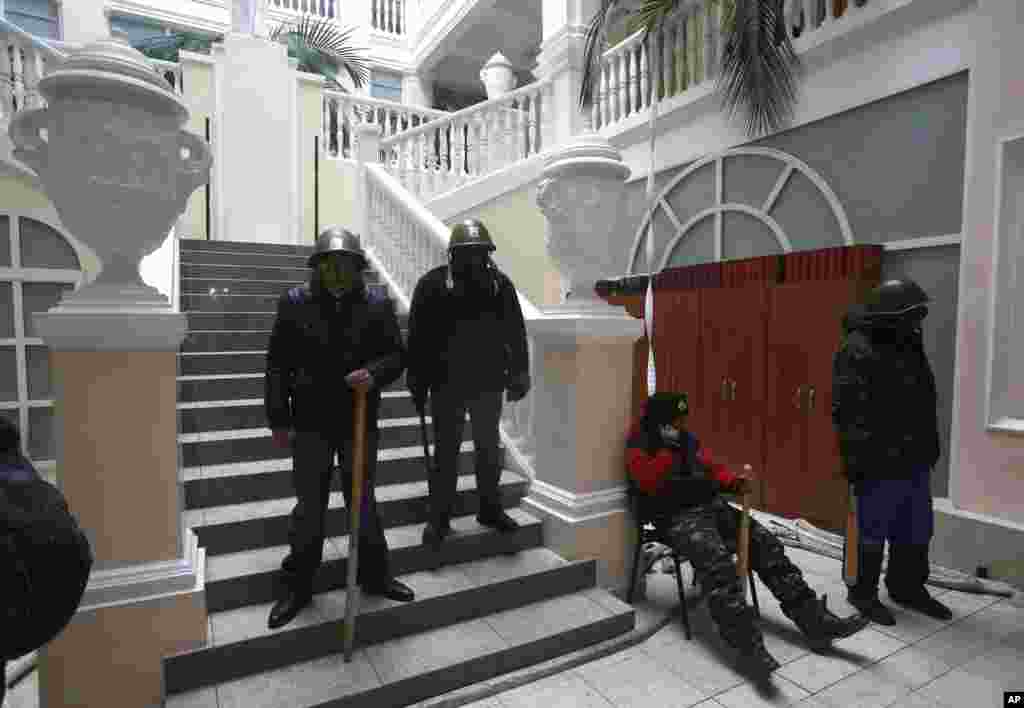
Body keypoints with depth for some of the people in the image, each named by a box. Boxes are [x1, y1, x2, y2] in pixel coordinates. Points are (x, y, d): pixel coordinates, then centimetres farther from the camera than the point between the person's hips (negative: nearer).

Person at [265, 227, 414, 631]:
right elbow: (278, 365, -1)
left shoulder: (377, 306, -2)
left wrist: (374, 373, -22)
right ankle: (297, 585, 28)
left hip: (360, 422, 1)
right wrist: (279, 419, -4)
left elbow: (396, 354, 0)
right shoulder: (295, 303, -3)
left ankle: (375, 575, 32)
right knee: (309, 506, 10)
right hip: (311, 423, 0)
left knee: (363, 501, 15)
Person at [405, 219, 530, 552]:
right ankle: (439, 518, 19)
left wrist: (519, 374, 3)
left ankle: (491, 509, 32)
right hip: (447, 385, -3)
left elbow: (516, 334, 5)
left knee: (489, 450, 15)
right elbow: (417, 338, -6)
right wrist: (417, 383, -7)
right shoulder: (432, 285, -7)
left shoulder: (500, 285, 1)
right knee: (446, 453, 6)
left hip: (488, 384, 3)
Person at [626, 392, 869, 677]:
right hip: (679, 517, -7)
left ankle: (815, 621, -1)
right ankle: (749, 645, -37)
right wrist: (669, 449, -22)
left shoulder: (688, 439, 18)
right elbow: (647, 483, -20)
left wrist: (735, 483, 1)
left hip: (712, 505, 8)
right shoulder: (640, 445, -4)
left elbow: (713, 468, 21)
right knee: (718, 562, -32)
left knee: (766, 543, -6)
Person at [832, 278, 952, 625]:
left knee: (917, 531, 19)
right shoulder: (858, 351, -16)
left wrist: (930, 450, 19)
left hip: (915, 460, 9)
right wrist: (855, 458, -23)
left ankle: (908, 588, 36)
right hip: (880, 462, -9)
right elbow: (847, 411, -21)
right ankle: (863, 592, 21)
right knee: (874, 531, 4)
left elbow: (924, 406, 19)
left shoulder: (909, 344, 12)